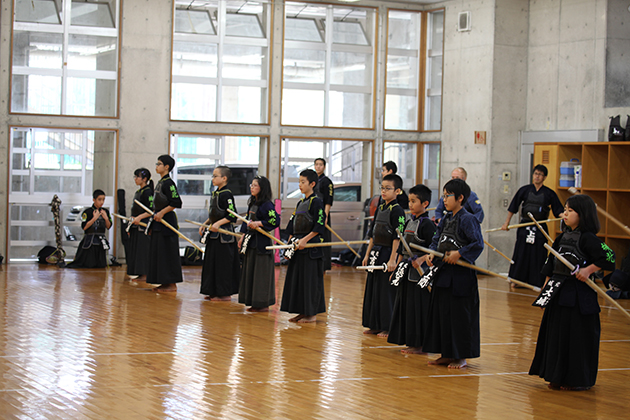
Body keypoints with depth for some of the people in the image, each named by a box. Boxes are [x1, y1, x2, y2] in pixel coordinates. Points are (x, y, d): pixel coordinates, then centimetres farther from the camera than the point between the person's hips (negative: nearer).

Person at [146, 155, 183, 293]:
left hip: (167, 220, -10)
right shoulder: (160, 183, 16)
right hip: (159, 221, 10)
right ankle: (165, 282, 15)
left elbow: (176, 203, -19)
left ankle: (172, 284, -3)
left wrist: (162, 213, -19)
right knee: (157, 251, 10)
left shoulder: (168, 183, -13)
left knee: (167, 252, -7)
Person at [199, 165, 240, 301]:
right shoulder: (215, 193, 13)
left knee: (223, 263, -5)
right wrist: (205, 224, 16)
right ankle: (214, 291, 21)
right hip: (214, 234, 10)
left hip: (224, 234, -10)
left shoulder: (226, 194, -15)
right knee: (211, 262, 13)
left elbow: (232, 216, -20)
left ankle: (225, 294, 1)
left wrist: (218, 223, -27)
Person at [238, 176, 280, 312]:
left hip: (261, 243, -9)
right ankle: (253, 302, 18)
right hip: (251, 242, 9)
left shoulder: (267, 204, -13)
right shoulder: (252, 203, 14)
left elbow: (276, 221, -20)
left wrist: (259, 223, -22)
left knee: (261, 273, -4)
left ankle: (263, 304, 2)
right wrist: (243, 236, 18)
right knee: (250, 271, 11)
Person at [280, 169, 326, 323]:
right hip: (298, 247, 9)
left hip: (311, 247, -9)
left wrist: (305, 240, -21)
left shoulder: (316, 202, -10)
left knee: (310, 280, -5)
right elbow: (292, 225, 20)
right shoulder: (300, 203, 15)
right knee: (296, 278, 10)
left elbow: (319, 226, -17)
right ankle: (302, 312, 17)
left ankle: (312, 313, 1)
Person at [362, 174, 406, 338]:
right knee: (372, 288, 11)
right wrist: (367, 254, 15)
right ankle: (374, 325, 20)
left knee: (386, 290, -4)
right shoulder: (380, 208, 13)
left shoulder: (397, 211, -11)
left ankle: (388, 328, 4)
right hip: (375, 253, 8)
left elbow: (397, 237, -16)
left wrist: (393, 259, -20)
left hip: (388, 253, -8)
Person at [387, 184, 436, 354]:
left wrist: (420, 261, -27)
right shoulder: (409, 222, 13)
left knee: (418, 307, -4)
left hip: (420, 271, -9)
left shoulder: (427, 224, -12)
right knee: (404, 304, 11)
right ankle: (410, 342, 19)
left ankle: (420, 344, 2)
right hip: (406, 270, 9)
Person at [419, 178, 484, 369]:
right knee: (442, 312, 11)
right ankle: (446, 354, 21)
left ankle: (461, 357, 7)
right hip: (444, 272, 8)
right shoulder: (445, 219, 12)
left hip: (461, 274, -8)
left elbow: (478, 244, -17)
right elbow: (436, 241, 14)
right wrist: (431, 254, -4)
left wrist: (459, 254, -20)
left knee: (460, 314, -2)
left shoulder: (467, 219, -12)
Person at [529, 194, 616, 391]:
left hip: (580, 295, -8)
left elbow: (609, 258, -16)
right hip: (559, 294, 8)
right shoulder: (562, 237, 12)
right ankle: (559, 376, 21)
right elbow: (551, 264, 17)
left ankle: (579, 379, 9)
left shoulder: (588, 238, -12)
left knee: (579, 336, -1)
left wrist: (588, 270, -19)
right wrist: (547, 285, 13)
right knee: (556, 333, 11)